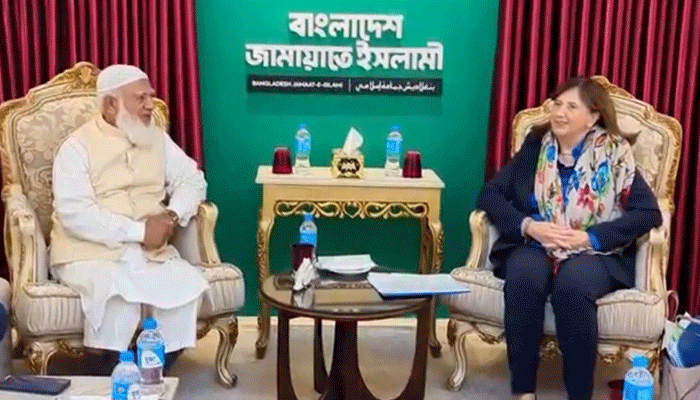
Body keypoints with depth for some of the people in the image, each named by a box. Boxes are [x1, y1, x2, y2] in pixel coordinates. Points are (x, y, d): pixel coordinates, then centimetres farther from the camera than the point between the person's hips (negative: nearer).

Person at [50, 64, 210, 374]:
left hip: (149, 252, 5)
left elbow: (192, 180, 12)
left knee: (187, 283, -23)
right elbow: (75, 214, -18)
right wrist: (138, 231, -22)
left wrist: (172, 215, -10)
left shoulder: (158, 139, 11)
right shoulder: (77, 147, -7)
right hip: (88, 252, -4)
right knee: (118, 292, -35)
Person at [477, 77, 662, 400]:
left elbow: (649, 212, -8)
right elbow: (489, 194, 4)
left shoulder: (614, 155, 1)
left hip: (595, 253, -2)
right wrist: (527, 225, -13)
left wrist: (590, 238, -17)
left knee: (572, 285, -36)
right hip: (534, 245, 2)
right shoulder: (536, 145, 9)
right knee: (524, 276, -33)